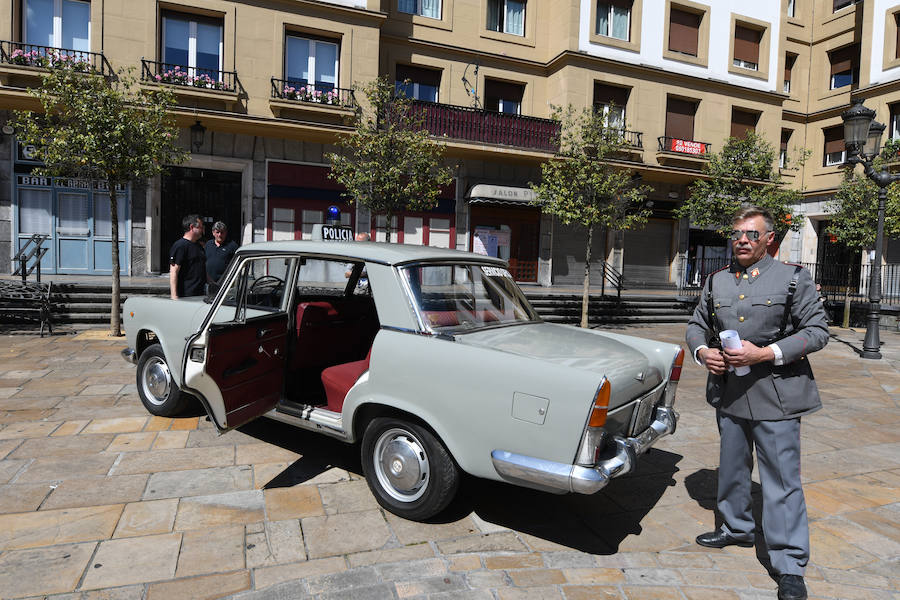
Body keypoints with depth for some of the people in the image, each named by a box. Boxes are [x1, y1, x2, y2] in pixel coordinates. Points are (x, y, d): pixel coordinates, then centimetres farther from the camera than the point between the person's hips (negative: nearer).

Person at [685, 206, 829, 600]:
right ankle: (736, 529, 41)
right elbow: (696, 326, 14)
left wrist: (766, 353, -19)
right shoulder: (716, 282, 8)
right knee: (732, 469, 19)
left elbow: (817, 331, -7)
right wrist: (702, 351, -7)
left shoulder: (793, 278, -4)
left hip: (775, 394, -4)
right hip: (729, 393, 5)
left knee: (781, 479, 0)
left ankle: (789, 567, 14)